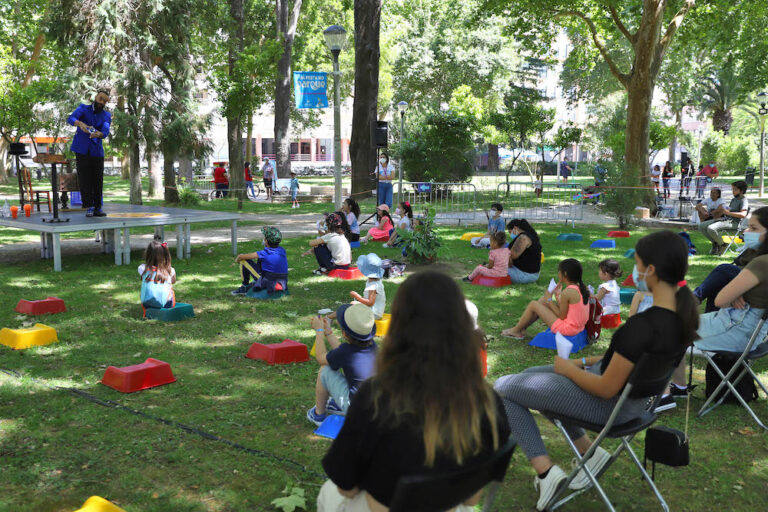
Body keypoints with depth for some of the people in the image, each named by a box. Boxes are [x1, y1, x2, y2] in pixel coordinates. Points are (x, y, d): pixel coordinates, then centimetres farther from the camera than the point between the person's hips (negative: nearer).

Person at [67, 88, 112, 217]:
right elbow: (71, 119, -16)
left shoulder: (106, 116, 6)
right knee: (84, 179, -5)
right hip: (82, 150, -1)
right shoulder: (83, 109, 3)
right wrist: (80, 124, -38)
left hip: (96, 150, 2)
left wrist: (98, 134, -37)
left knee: (98, 180, 0)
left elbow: (105, 132, -13)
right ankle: (89, 208, -1)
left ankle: (98, 208, 6)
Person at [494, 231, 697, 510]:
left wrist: (568, 368, -6)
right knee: (531, 376, 25)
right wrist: (586, 362, 7)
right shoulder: (683, 312, -8)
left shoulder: (642, 326, -34)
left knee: (503, 388, 1)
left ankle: (546, 471, 2)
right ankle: (589, 452, 23)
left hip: (610, 404, -9)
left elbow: (606, 389, -23)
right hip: (637, 394, 9)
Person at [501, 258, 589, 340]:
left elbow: (562, 316, -16)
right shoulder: (582, 288, 3)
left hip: (566, 329, -9)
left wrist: (549, 301, -6)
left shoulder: (567, 292, -24)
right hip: (577, 326, 9)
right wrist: (558, 297, 7)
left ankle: (516, 330, 22)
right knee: (543, 300, 20)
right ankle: (522, 328, 30)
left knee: (533, 304, 2)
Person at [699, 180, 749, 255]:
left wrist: (728, 213, -21)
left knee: (710, 228, -32)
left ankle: (723, 245, -9)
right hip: (725, 219, 9)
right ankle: (715, 243, 7)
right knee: (701, 226, -3)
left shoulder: (743, 200, -6)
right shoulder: (733, 200, 22)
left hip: (733, 222, -9)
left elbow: (743, 214, -23)